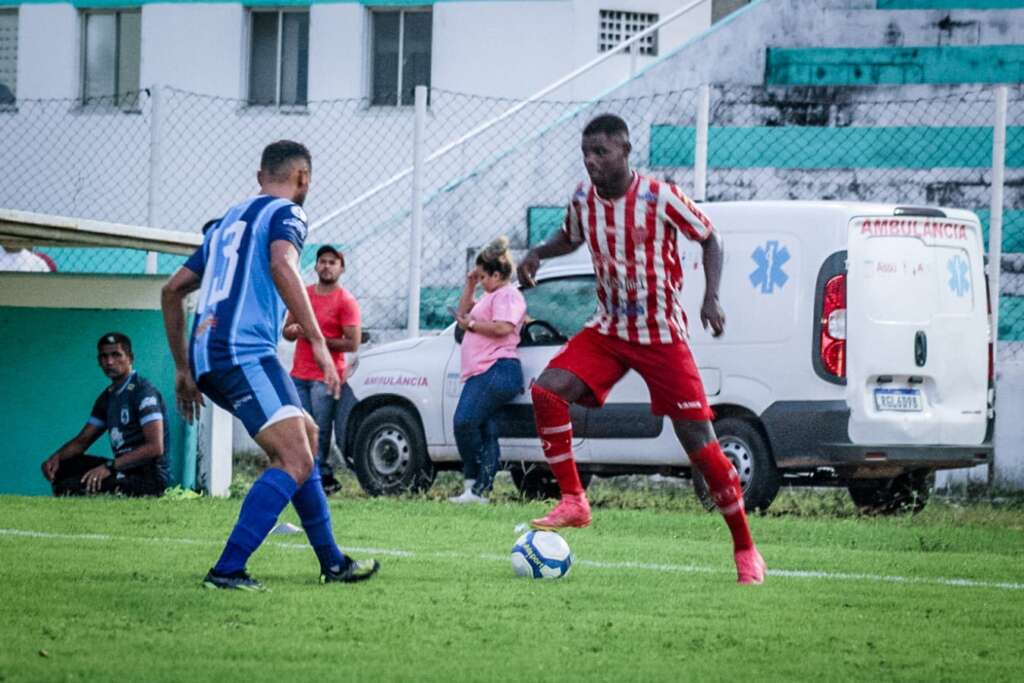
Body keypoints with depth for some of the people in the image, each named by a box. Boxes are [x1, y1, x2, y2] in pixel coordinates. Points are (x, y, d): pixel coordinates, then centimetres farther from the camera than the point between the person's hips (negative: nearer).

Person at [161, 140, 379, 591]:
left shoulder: (230, 220, 27)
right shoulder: (286, 213, 2)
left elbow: (172, 290, 28)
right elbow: (282, 266, -20)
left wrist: (183, 370, 31)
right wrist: (318, 342, -23)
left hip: (206, 357, 9)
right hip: (246, 353, -9)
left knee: (306, 435, 21)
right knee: (295, 463, -13)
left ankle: (332, 561, 21)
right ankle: (227, 569, -24)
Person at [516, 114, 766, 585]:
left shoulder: (660, 198, -16)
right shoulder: (583, 200, -2)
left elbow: (709, 239, -3)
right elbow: (571, 238, 20)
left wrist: (711, 297, -17)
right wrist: (538, 253, -1)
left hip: (662, 337, -4)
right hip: (608, 331, 5)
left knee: (701, 446, -7)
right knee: (546, 391, -20)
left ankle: (745, 550, 6)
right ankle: (573, 502, -9)